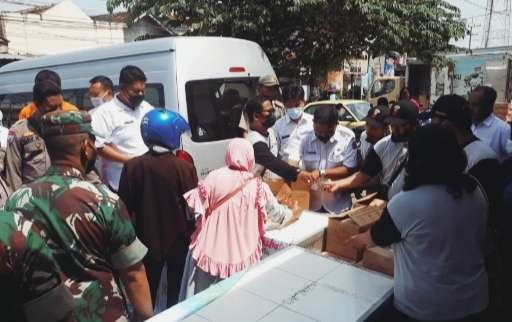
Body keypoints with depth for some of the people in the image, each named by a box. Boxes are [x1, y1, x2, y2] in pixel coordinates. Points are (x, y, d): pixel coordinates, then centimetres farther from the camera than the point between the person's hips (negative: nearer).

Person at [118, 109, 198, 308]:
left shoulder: (131, 167, -15)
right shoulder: (185, 167, -21)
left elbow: (125, 207, -7)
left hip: (147, 237, 1)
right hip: (178, 238, -1)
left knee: (147, 288, 21)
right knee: (176, 286, 21)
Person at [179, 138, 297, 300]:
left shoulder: (214, 177, -7)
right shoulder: (257, 186, -6)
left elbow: (197, 205, -2)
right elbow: (275, 212, 9)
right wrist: (293, 214, 29)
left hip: (210, 247, 1)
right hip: (240, 254, 0)